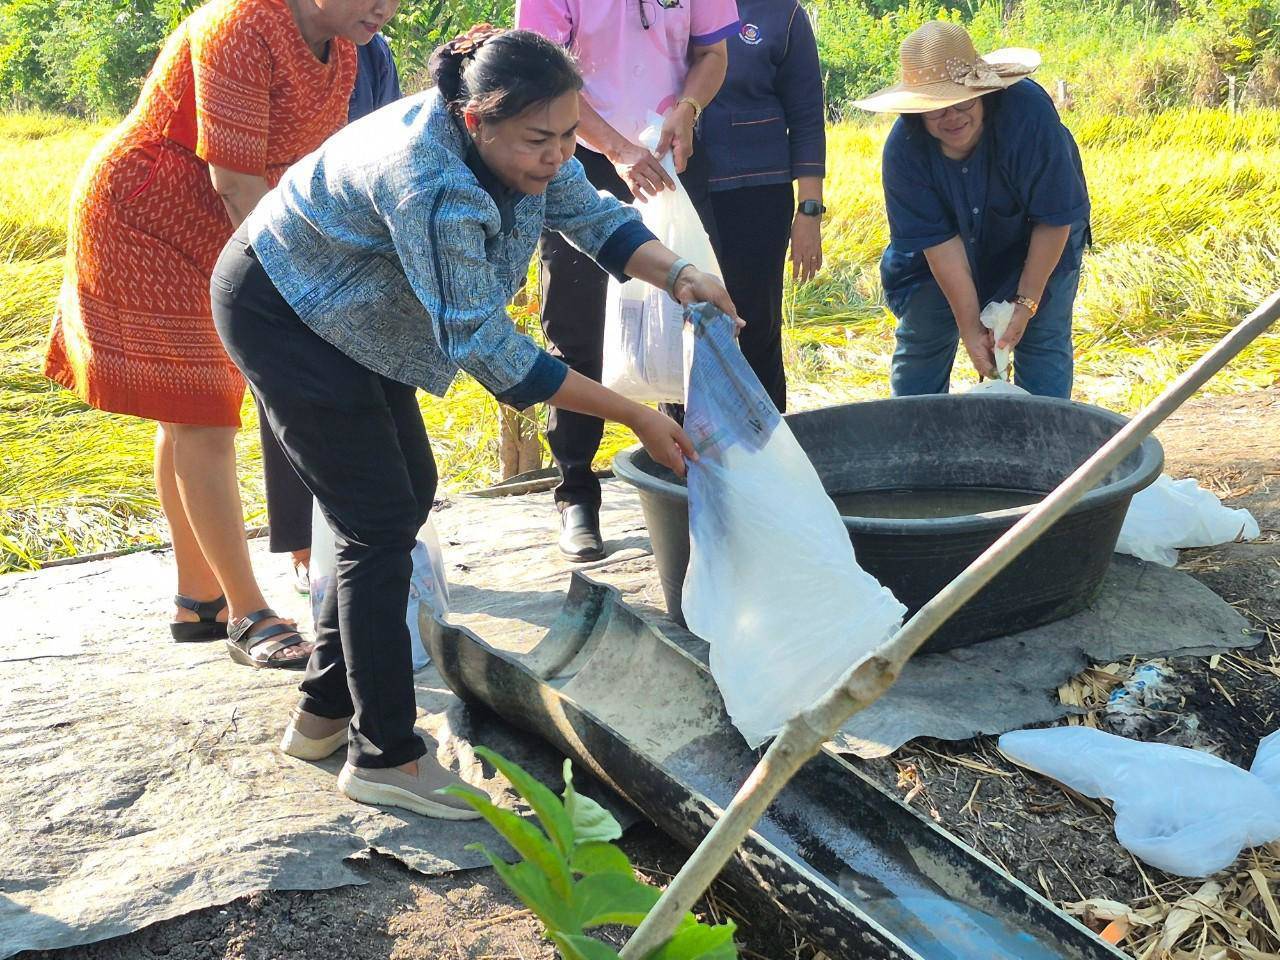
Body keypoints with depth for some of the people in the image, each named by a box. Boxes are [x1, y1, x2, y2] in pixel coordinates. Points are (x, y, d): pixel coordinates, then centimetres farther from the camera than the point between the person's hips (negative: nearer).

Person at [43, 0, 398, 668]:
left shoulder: (340, 56, 2)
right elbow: (234, 179, -27)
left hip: (214, 236, 9)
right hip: (142, 222, -9)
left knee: (188, 418, 12)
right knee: (199, 421, -9)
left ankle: (197, 600, 20)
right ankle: (247, 615, -4)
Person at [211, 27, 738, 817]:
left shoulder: (521, 143, -13)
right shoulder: (431, 185, -38)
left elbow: (591, 214, 0)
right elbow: (485, 347, -34)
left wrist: (679, 275, -21)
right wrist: (633, 416, -31)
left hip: (347, 310, 9)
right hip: (278, 313, -9)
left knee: (409, 494, 12)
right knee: (382, 522, -10)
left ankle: (325, 712, 24)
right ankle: (384, 756, 2)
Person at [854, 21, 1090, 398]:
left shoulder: (1028, 112, -35)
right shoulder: (903, 149, -29)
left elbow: (1054, 219, -27)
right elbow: (939, 242, -25)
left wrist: (1026, 303, -25)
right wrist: (970, 328, -26)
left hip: (1037, 243, -2)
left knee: (1044, 341, -8)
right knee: (919, 341, 1)